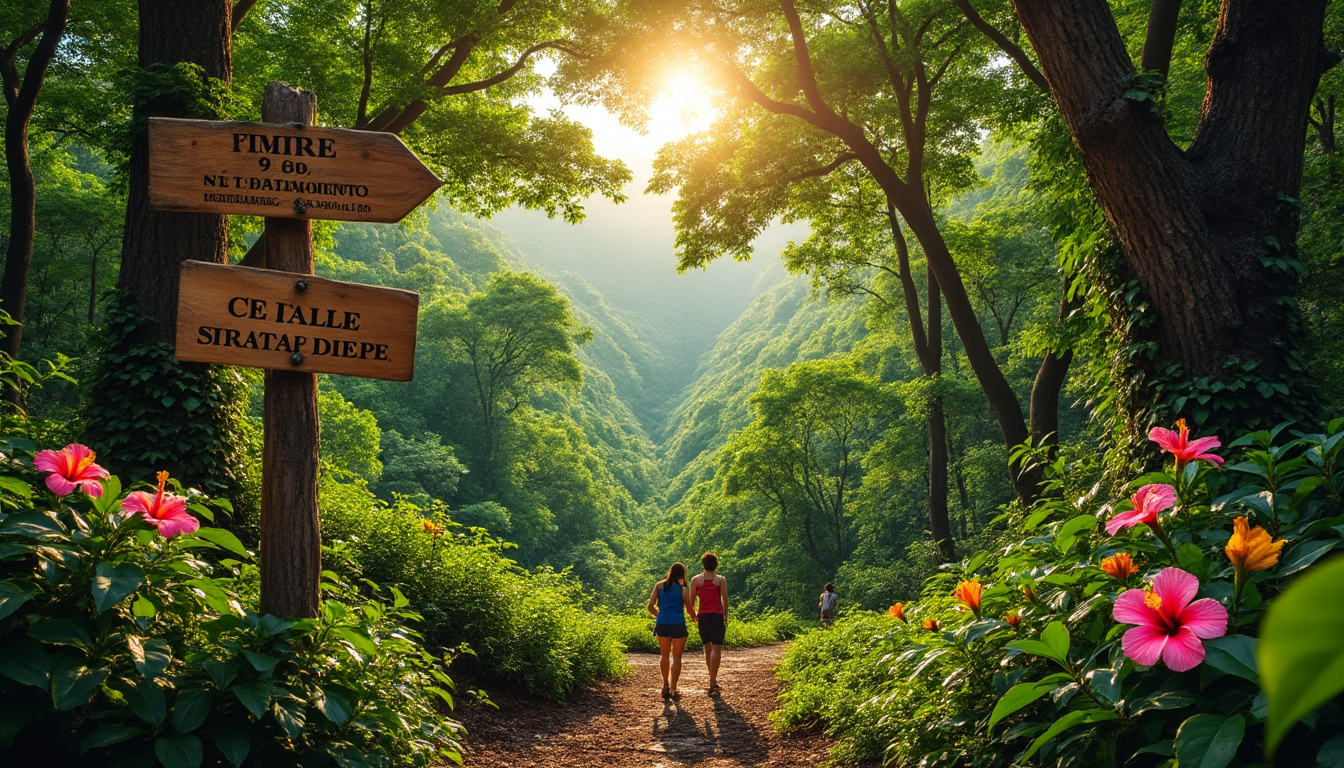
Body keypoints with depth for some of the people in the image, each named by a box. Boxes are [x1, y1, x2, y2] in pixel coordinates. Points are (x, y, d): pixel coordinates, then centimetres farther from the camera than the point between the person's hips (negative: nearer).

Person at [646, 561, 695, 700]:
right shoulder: (683, 590, -2)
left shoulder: (659, 586, 4)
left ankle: (666, 685, 18)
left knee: (664, 655, 21)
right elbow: (690, 609, 6)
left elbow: (650, 607, 1)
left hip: (662, 625, 3)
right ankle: (673, 689, 9)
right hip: (678, 625, -2)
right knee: (676, 657, 8)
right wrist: (694, 617, 28)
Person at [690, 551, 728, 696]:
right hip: (717, 615, -3)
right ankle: (712, 683, -16)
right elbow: (725, 600, -2)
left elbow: (692, 601, 5)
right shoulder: (721, 580, -2)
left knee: (708, 648, 17)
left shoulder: (696, 580, 3)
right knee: (716, 648, -5)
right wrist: (726, 617, 9)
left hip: (702, 616, 3)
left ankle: (713, 681, 25)